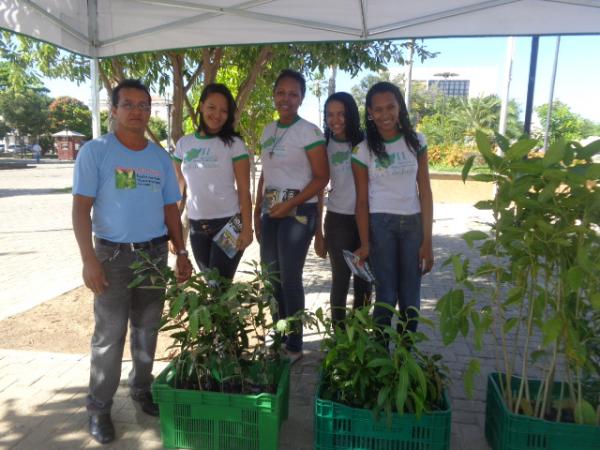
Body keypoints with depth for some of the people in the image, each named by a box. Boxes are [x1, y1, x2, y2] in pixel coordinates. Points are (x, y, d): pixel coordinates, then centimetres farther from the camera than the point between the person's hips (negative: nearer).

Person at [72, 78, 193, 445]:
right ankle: (99, 408, 17)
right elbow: (81, 209, -10)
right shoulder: (96, 151, -6)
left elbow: (171, 209, 12)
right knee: (110, 335, 1)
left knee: (148, 329, 13)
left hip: (155, 253, 4)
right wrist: (89, 260, -18)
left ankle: (142, 389, 31)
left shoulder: (160, 157, 8)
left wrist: (181, 253, 8)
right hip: (113, 254, -4)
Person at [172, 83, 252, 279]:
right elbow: (179, 188, 11)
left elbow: (244, 190, -7)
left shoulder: (234, 144, -5)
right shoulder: (183, 144, 6)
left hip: (228, 223, -4)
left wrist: (247, 228, -13)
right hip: (196, 226, 4)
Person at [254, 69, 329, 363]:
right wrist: (257, 212, 11)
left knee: (290, 278, -2)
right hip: (270, 212, 7)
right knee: (271, 276, 11)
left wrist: (289, 205, -18)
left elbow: (321, 177, -12)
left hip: (297, 212, -6)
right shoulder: (268, 131, 11)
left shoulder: (309, 132, -9)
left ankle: (294, 345, 14)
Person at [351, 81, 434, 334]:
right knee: (386, 296, 2)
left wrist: (427, 240, -4)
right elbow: (362, 200, -2)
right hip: (380, 224, -2)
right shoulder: (363, 150, -3)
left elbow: (425, 192, 1)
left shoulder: (416, 141, 2)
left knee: (411, 298, 9)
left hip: (413, 223, 2)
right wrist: (364, 243, -9)